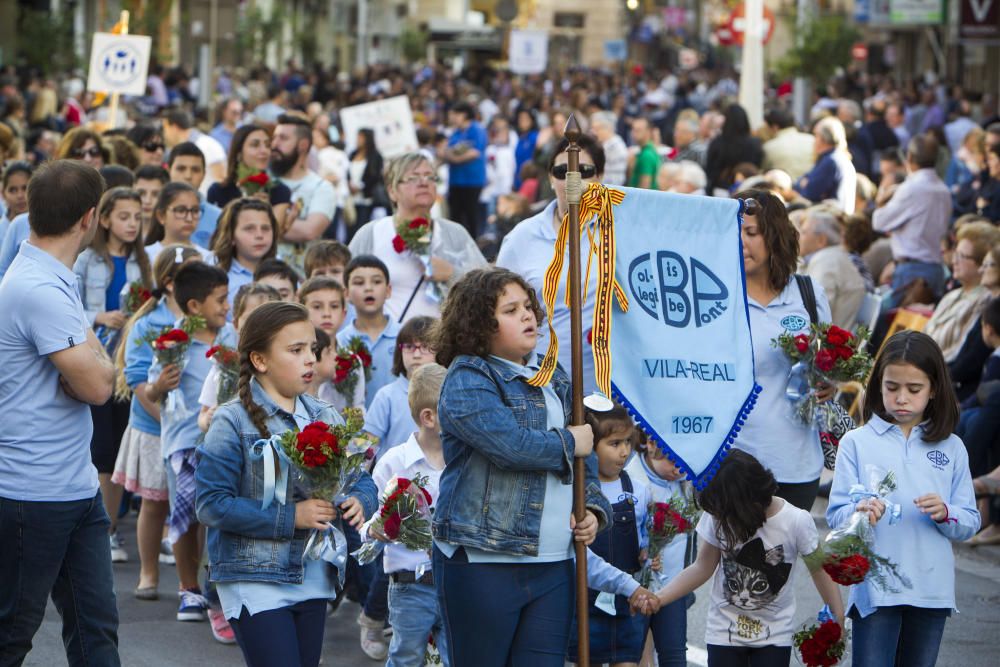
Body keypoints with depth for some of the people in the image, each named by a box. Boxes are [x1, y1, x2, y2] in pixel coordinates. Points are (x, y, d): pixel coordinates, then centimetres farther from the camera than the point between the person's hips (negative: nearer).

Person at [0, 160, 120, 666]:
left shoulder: (52, 280, 13)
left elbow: (95, 373, 16)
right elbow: (97, 385, -21)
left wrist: (89, 358, -7)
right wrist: (99, 357, 0)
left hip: (76, 487, 10)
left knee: (96, 626, 7)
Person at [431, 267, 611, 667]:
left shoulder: (553, 381, 18)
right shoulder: (467, 380, -7)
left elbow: (586, 460, 26)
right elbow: (509, 444, -23)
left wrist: (594, 509, 7)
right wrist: (569, 443, -6)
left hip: (553, 563, 6)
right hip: (482, 560, -6)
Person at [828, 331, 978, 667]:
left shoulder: (951, 448, 8)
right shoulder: (856, 443, 1)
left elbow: (970, 522, 7)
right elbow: (835, 515, -5)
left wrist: (945, 513, -14)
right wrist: (859, 512, -26)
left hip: (932, 589, 3)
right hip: (874, 588, -3)